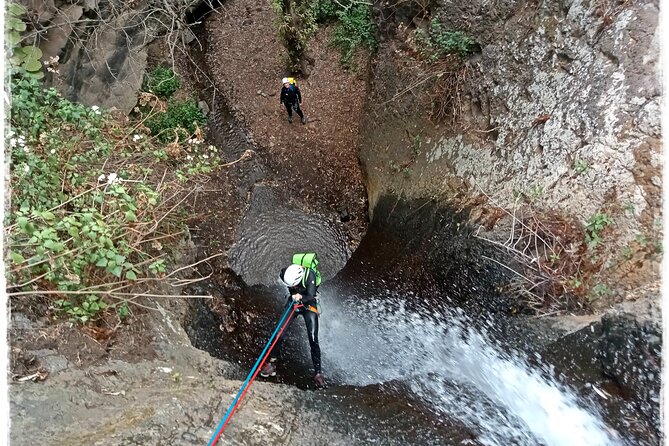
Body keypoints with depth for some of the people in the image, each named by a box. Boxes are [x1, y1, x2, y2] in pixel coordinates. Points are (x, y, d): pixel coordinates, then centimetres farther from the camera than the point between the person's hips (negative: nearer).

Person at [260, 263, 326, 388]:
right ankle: (272, 363, 10)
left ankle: (318, 372, 0)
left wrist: (301, 297, -52)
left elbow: (310, 296, -33)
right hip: (293, 302, 3)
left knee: (313, 340, -11)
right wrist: (294, 295, -1)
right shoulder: (284, 274, -22)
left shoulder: (310, 275, -32)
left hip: (309, 305, -3)